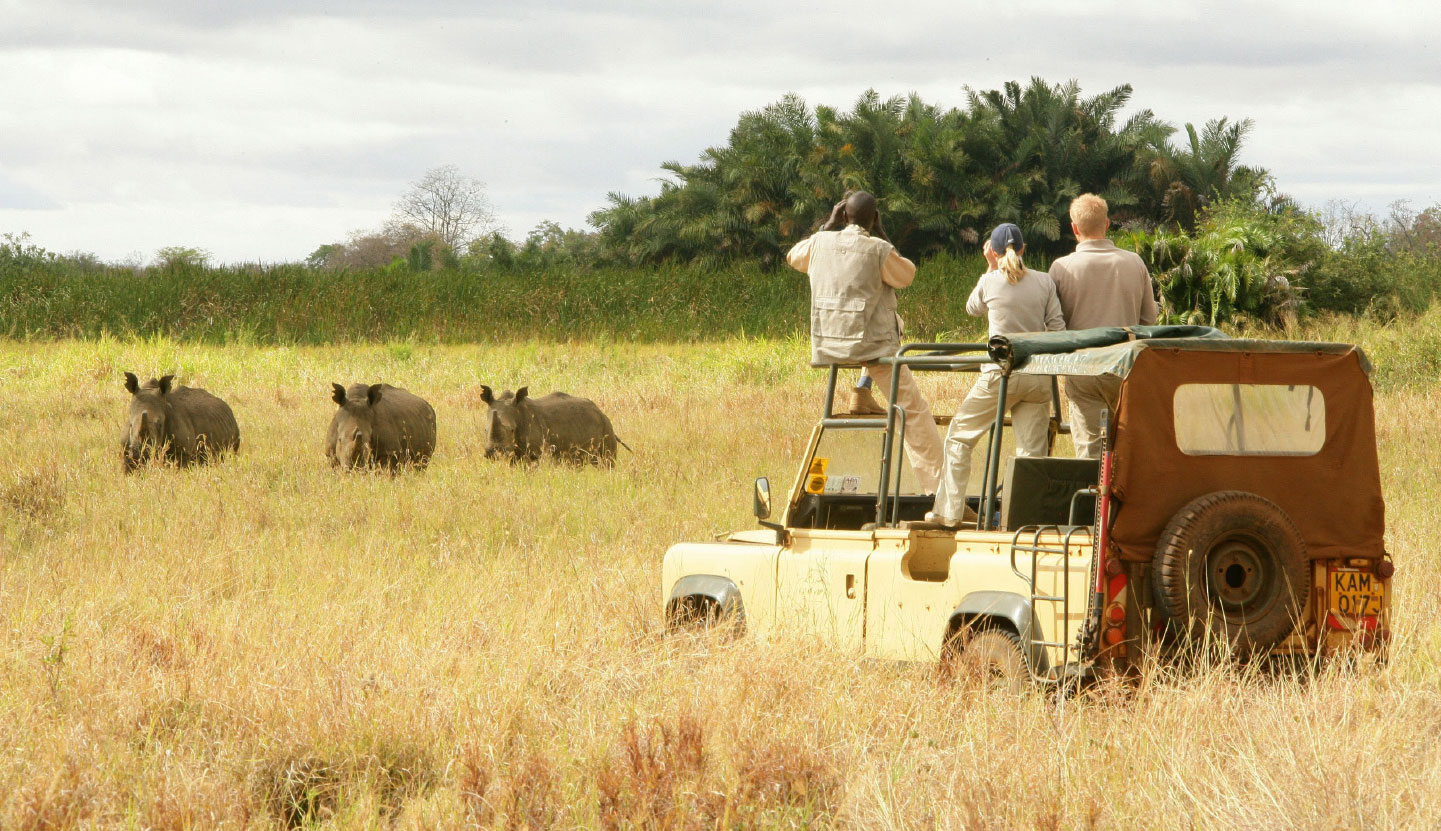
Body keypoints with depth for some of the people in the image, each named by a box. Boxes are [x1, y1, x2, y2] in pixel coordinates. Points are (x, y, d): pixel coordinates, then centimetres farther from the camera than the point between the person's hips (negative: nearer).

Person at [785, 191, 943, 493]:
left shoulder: (820, 243, 3)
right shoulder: (879, 250, -9)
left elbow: (794, 257, 24)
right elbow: (907, 275, 9)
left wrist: (829, 225, 26)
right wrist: (881, 235, 12)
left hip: (828, 343, 5)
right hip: (873, 344, -5)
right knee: (914, 411, 1)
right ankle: (936, 487, -6)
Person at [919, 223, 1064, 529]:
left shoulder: (990, 282, -2)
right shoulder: (1044, 282, 3)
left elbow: (972, 308, 19)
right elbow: (1058, 330, 1)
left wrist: (992, 268, 21)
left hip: (1000, 374, -2)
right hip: (1039, 375, 2)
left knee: (960, 436, 12)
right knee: (1032, 450, 4)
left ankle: (949, 511, 11)